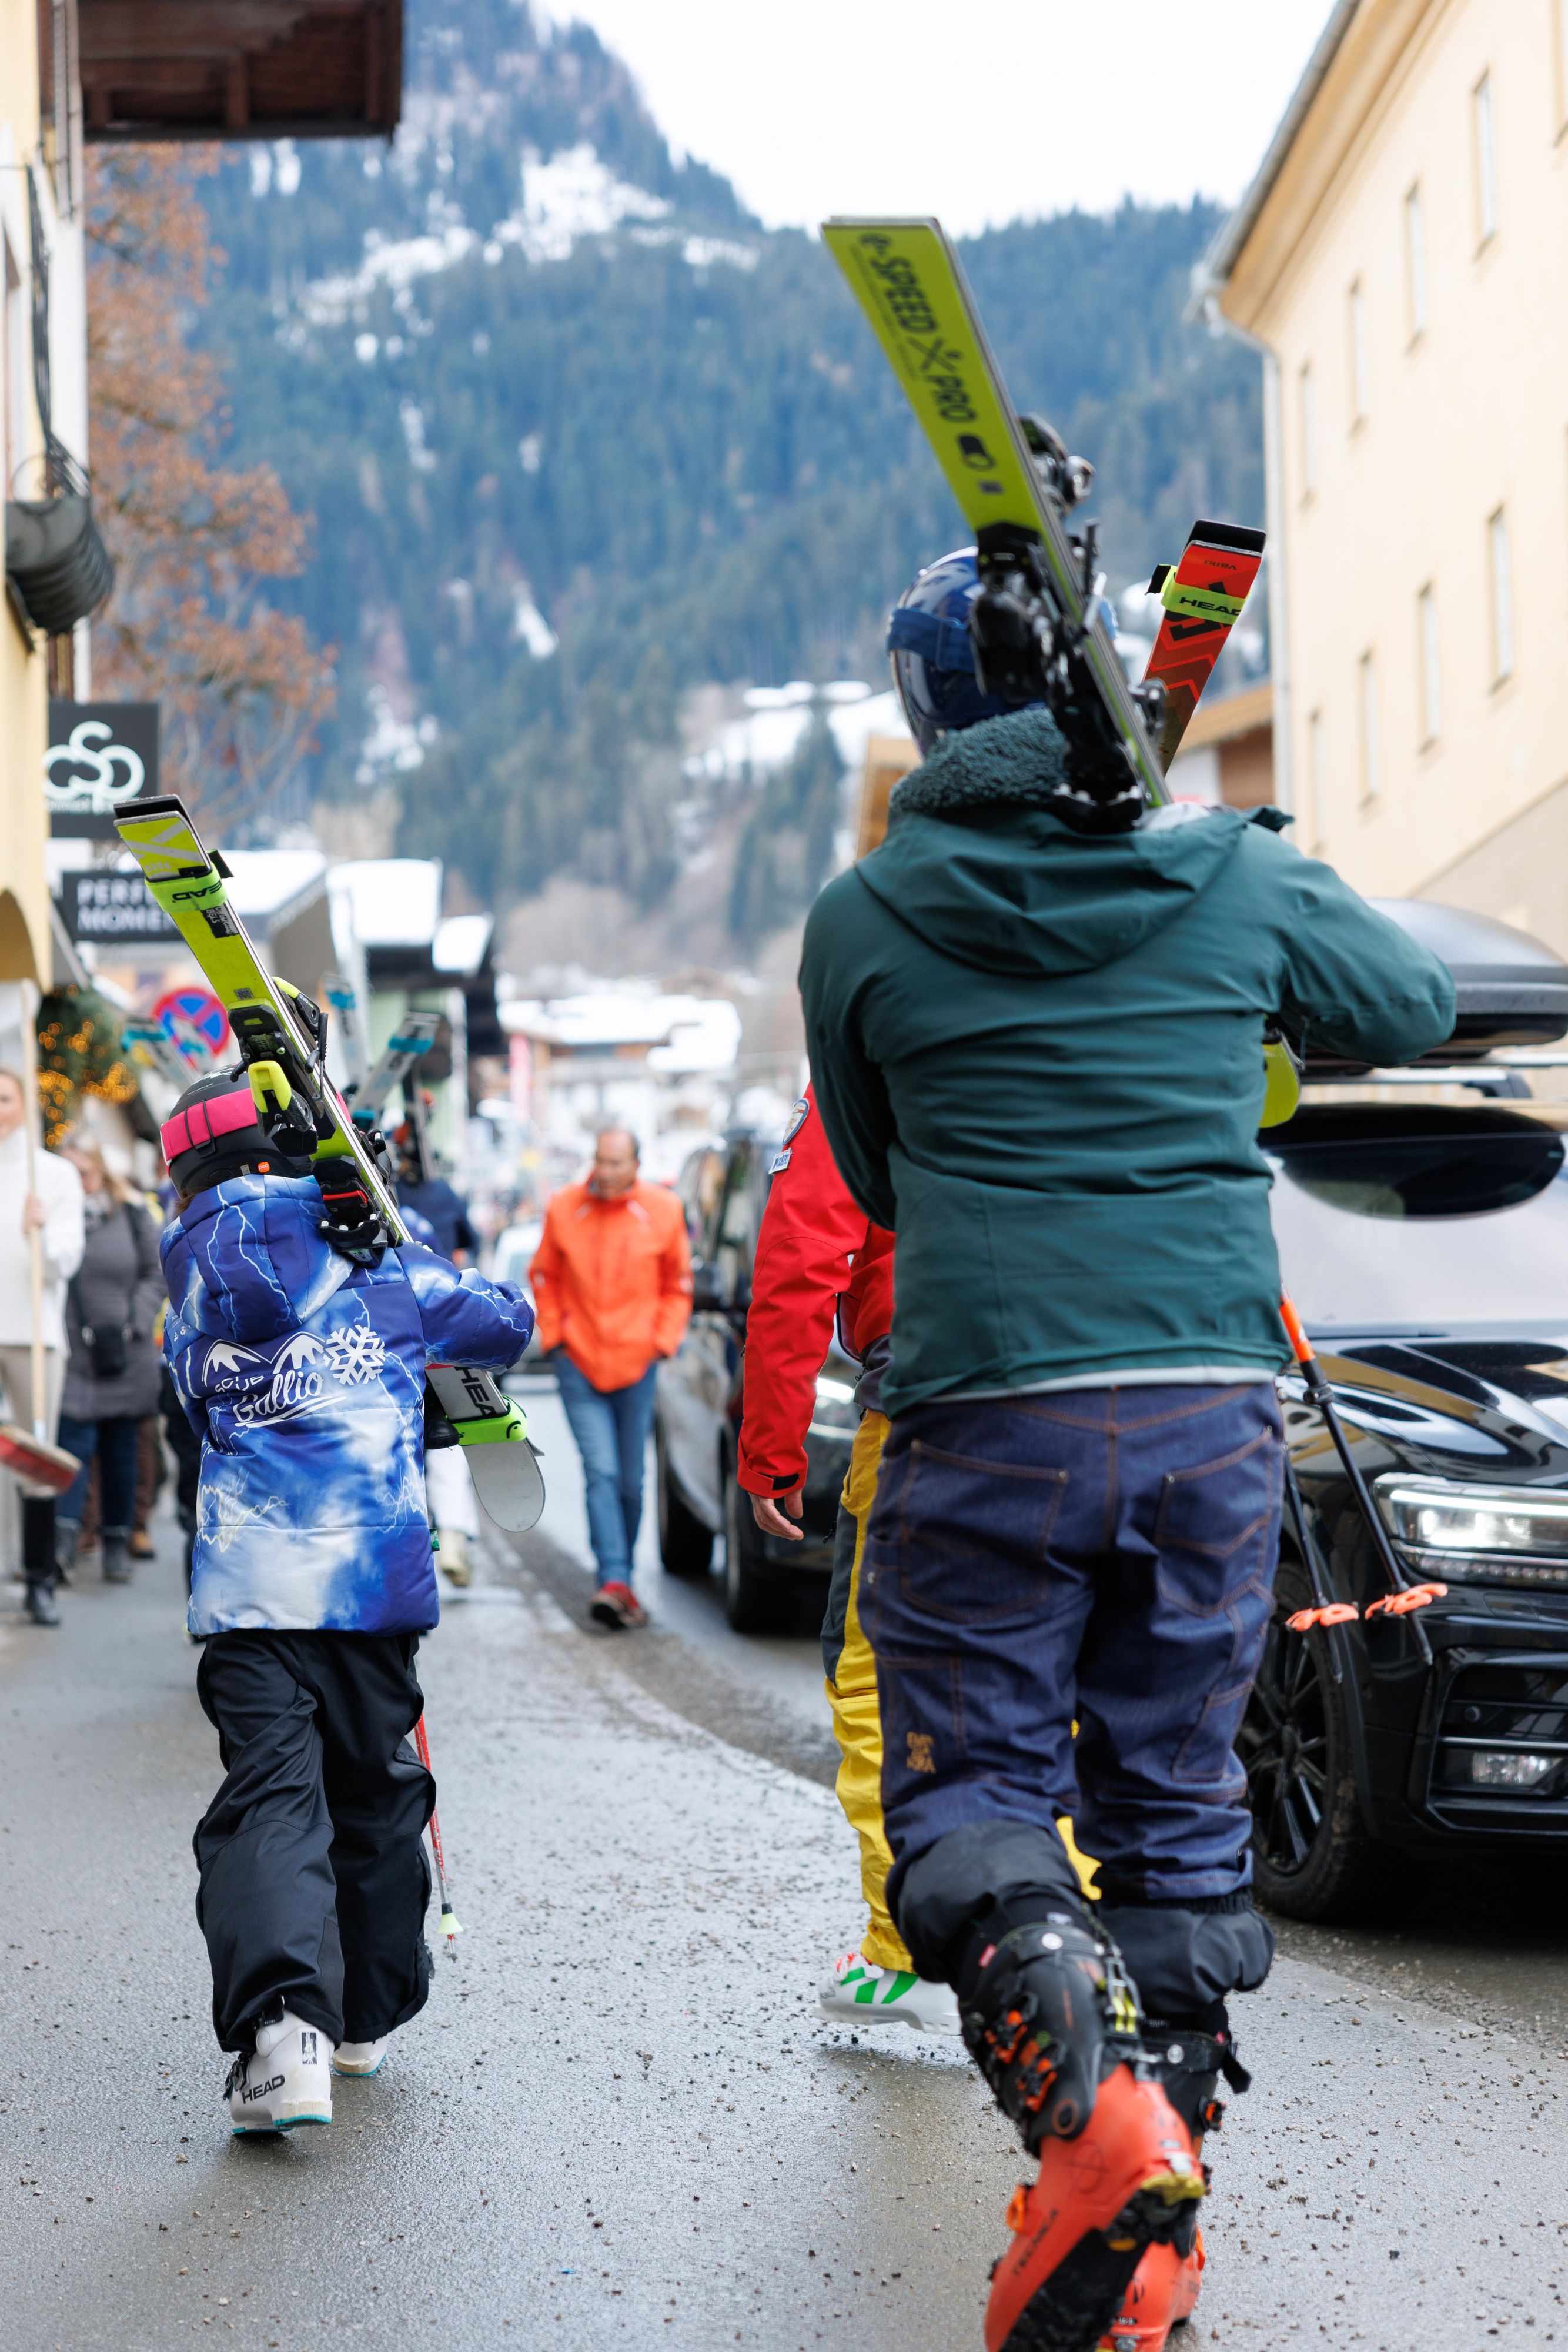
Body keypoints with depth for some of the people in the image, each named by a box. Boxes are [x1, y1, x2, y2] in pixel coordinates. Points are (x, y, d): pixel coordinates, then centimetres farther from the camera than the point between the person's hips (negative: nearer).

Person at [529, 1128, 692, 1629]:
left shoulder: (663, 1211, 0)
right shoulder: (565, 1208, 0)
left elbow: (678, 1286, 11)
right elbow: (544, 1278, 12)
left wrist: (663, 1340, 1)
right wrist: (553, 1335, 4)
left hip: (636, 1362, 1)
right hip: (579, 1363, -1)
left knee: (631, 1480, 6)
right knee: (601, 1471, -12)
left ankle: (617, 1581, 20)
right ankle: (615, 1580, -19)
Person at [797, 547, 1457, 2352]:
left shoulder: (863, 918, 0)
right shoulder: (1233, 871, 3)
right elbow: (1416, 1009, 21)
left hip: (987, 1412, -2)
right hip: (1216, 1406, 2)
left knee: (968, 1780, 8)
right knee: (1178, 1794, 13)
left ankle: (1089, 2099, -19)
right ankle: (1152, 2203, 12)